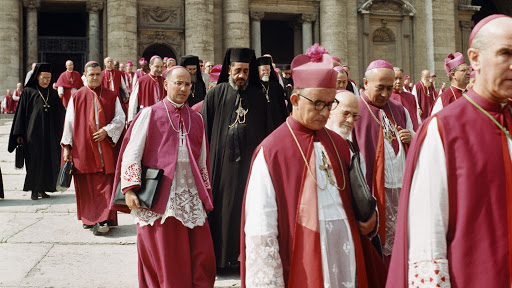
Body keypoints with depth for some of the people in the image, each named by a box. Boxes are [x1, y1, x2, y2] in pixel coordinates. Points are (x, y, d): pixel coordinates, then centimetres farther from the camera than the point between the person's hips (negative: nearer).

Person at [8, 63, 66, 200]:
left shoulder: (53, 93, 11)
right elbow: (21, 112, 0)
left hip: (50, 133, 4)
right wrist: (19, 134, -5)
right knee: (35, 161, -3)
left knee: (49, 161, 3)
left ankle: (42, 189, 14)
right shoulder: (28, 92, 1)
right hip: (34, 133, -4)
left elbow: (61, 113, 14)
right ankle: (34, 190, 7)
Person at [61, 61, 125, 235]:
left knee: (105, 183, -6)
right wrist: (66, 146, 1)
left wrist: (107, 131, -11)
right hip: (83, 148, 0)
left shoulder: (111, 96, 8)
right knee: (86, 184, 3)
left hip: (105, 147, 0)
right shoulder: (77, 97, 7)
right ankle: (89, 218, 15)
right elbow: (69, 122, 6)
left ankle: (103, 220, -7)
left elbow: (120, 118, 5)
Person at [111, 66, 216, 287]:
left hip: (191, 196, 4)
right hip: (160, 199, -4)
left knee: (202, 256, 1)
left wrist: (206, 193, 13)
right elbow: (131, 154, -3)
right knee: (164, 258, 2)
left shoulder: (196, 119, 13)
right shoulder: (150, 115, 1)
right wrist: (129, 189, -12)